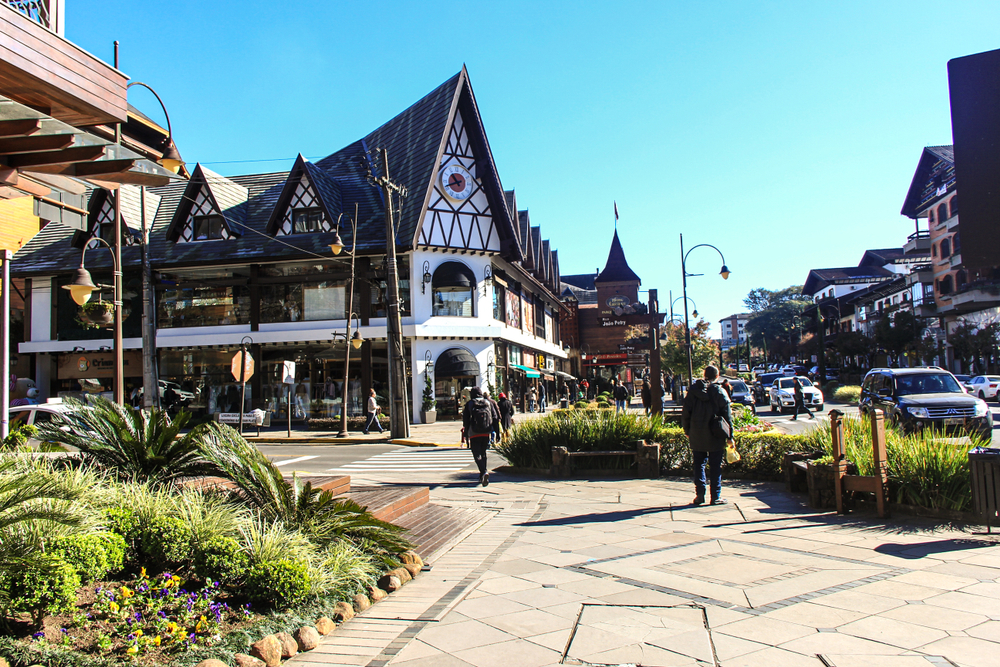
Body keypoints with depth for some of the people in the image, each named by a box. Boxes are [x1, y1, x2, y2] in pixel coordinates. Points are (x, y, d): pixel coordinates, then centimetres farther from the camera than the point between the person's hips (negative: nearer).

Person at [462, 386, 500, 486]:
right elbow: (495, 417, 4)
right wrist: (495, 433, 12)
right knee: (483, 454, 18)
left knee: (477, 455, -5)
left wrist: (466, 433, 8)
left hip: (474, 434, -4)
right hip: (486, 433, 4)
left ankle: (484, 472, -29)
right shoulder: (488, 403, 8)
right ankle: (482, 477, 22)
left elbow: (465, 419, -1)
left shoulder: (469, 404, 0)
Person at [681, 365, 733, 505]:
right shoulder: (719, 391, -6)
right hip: (715, 437, -2)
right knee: (715, 467, 5)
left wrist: (687, 431, 14)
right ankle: (716, 496, 8)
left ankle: (700, 495, 8)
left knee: (699, 465, 11)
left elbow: (685, 413, 4)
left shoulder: (693, 390, 2)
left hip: (697, 436, 2)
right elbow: (727, 415, -5)